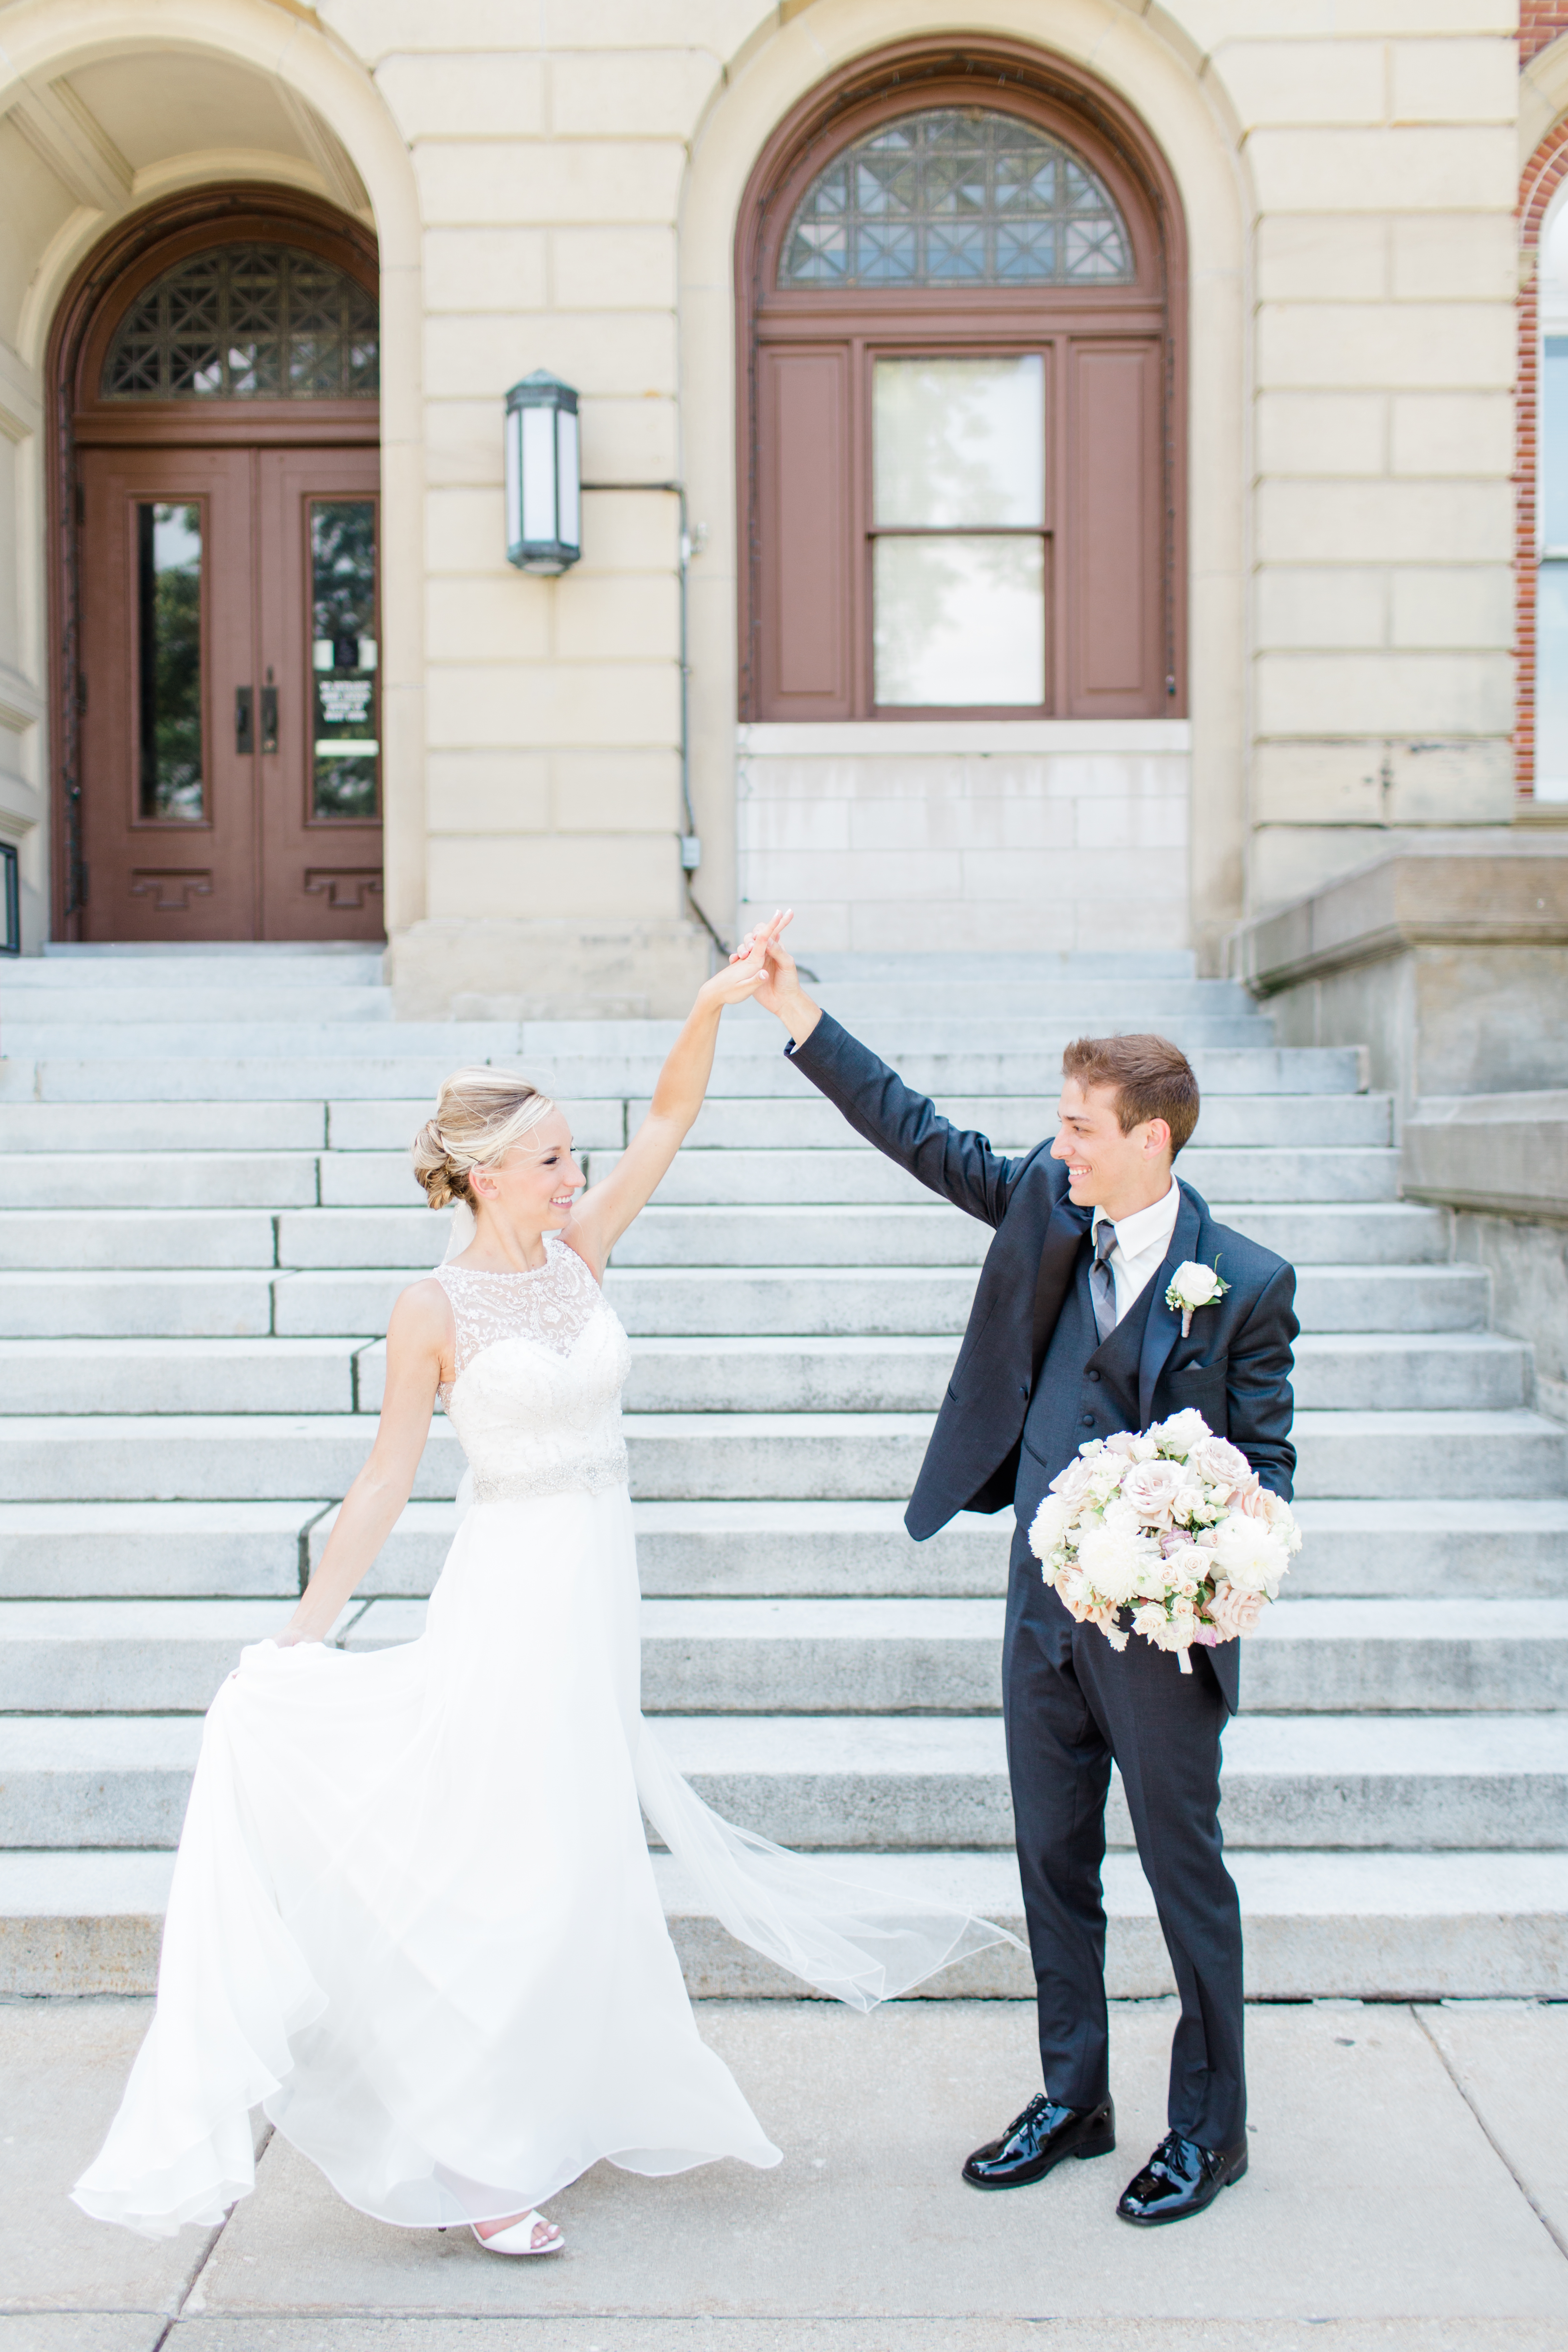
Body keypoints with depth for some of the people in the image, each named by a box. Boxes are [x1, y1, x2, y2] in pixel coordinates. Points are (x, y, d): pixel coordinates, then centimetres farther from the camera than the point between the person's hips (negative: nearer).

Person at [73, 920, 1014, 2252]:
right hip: (514, 1592, -6)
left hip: (599, 1586, 6)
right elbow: (388, 1482, -8)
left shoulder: (578, 1254, 2)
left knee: (576, 1859, 17)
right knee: (513, 1871, -1)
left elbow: (670, 1120, 1)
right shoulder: (435, 1312, -11)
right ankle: (467, 2161, 14)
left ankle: (539, 2118, 36)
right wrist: (302, 1634, -9)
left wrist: (713, 1010, -11)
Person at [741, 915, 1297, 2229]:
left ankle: (1210, 2129, 29)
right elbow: (922, 1136, 2)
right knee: (1054, 1862, 17)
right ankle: (1073, 2100, 35)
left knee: (1184, 1872, 9)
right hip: (1044, 1606, 6)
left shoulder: (1245, 1282, -12)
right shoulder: (1047, 1207, 0)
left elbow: (1265, 1457, -6)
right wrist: (797, 1013, -3)